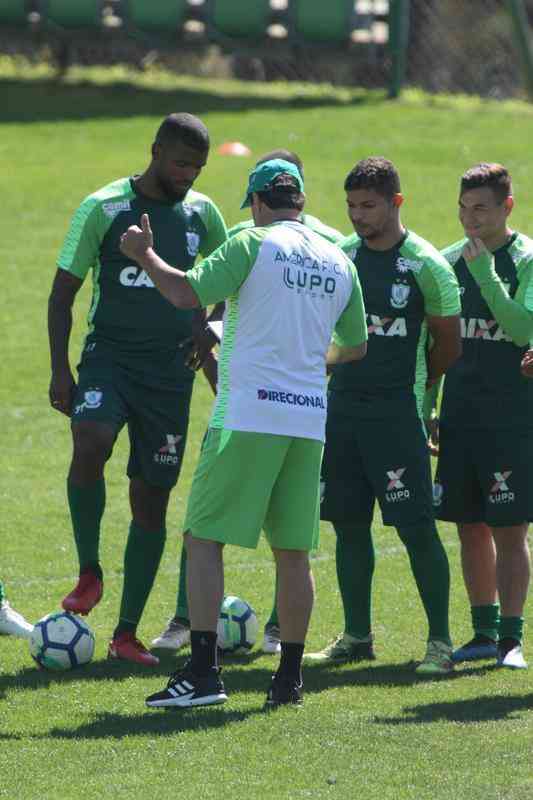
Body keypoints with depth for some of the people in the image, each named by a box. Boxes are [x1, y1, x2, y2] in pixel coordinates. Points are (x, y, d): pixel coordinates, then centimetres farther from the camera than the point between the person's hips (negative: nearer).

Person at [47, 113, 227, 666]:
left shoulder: (202, 213, 6)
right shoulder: (105, 208, -5)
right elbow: (63, 291, -3)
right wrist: (59, 369, -10)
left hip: (171, 370, 4)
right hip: (109, 357, -4)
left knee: (152, 499, 3)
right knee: (90, 445, -32)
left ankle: (126, 633, 11)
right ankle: (89, 570, -12)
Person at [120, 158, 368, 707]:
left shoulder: (254, 244, -4)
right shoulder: (339, 263, 13)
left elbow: (185, 294, -11)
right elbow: (355, 346, 24)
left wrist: (143, 254, 5)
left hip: (249, 415, -5)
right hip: (309, 419, 5)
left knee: (203, 539, -2)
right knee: (293, 551, 10)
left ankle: (202, 672, -10)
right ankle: (289, 677, 12)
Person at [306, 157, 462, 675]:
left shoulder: (426, 265, -9)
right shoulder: (341, 256, 6)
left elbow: (448, 345, 0)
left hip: (397, 411, -5)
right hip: (341, 405, 5)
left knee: (416, 526, -6)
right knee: (349, 524, 8)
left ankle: (440, 641, 0)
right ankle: (356, 636, 18)